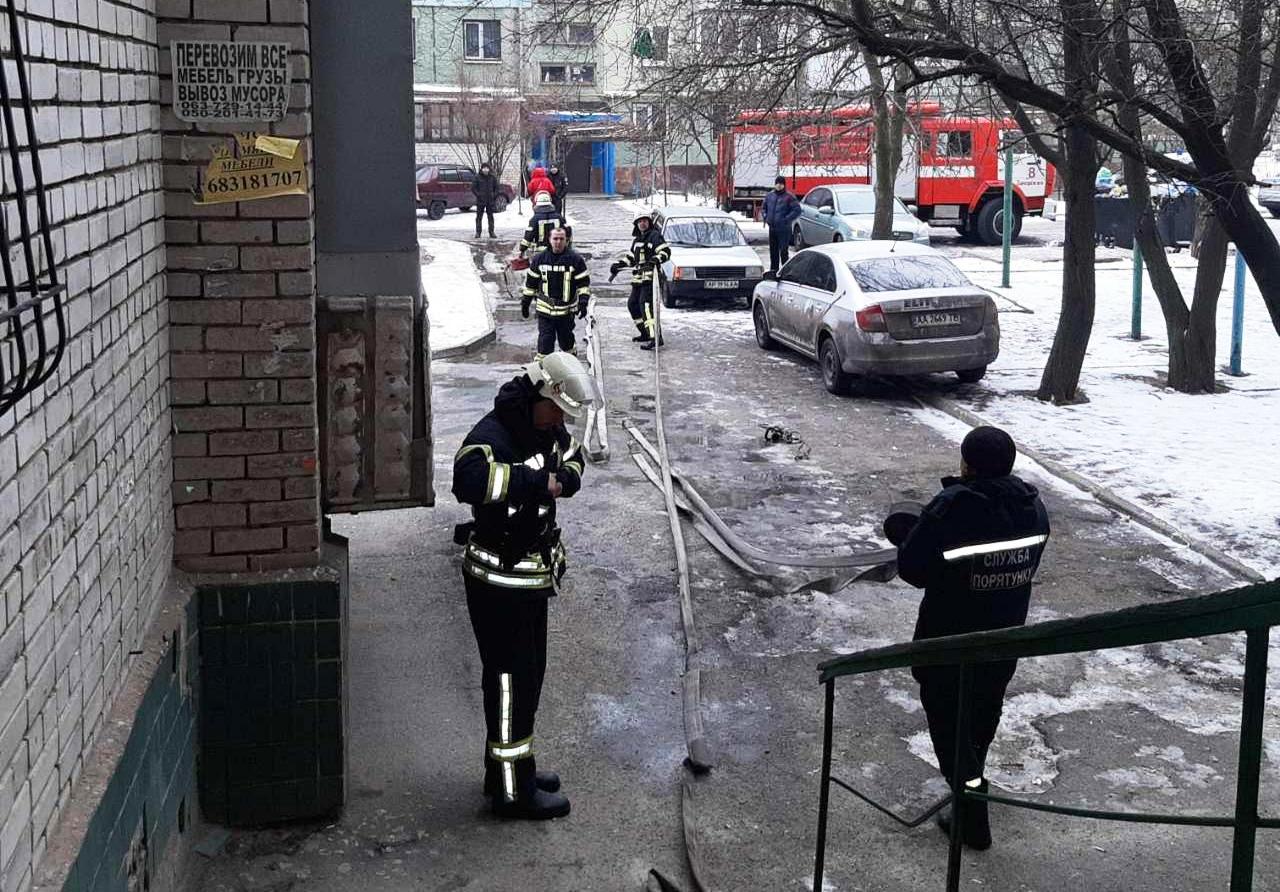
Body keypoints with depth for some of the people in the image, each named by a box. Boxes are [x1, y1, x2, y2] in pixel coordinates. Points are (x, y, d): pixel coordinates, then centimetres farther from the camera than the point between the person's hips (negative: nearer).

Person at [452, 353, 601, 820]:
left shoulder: (545, 430, 5)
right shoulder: (492, 434, -24)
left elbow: (572, 456, 27)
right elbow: (469, 479, -45)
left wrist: (564, 478, 2)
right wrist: (539, 482, -37)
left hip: (533, 577, 10)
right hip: (498, 580, -9)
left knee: (530, 673, 19)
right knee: (510, 679, -2)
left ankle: (513, 767, 33)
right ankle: (512, 790, 7)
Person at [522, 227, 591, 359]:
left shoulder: (575, 259, -5)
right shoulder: (540, 259, 0)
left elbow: (584, 282, -2)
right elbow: (530, 282, 9)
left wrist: (583, 302, -12)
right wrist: (525, 302, 10)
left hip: (566, 310, 0)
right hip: (545, 309, 0)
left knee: (566, 338, 16)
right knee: (545, 340, -5)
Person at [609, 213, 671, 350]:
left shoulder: (654, 235, -3)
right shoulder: (637, 240, 24)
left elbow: (666, 251, -13)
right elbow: (631, 257, 33)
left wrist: (656, 259, -30)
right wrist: (618, 265, 21)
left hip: (650, 277, -10)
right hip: (638, 279, 10)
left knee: (645, 304, -21)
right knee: (632, 304, 15)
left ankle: (654, 336, -30)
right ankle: (645, 333, 26)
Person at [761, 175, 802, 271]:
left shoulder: (789, 197, -6)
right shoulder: (769, 196, 12)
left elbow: (797, 210, -10)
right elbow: (764, 208, 26)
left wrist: (787, 219, -15)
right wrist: (765, 217, 8)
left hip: (784, 229, -6)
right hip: (772, 228, 6)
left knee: (783, 251, -9)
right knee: (773, 251, 12)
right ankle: (773, 270, 22)